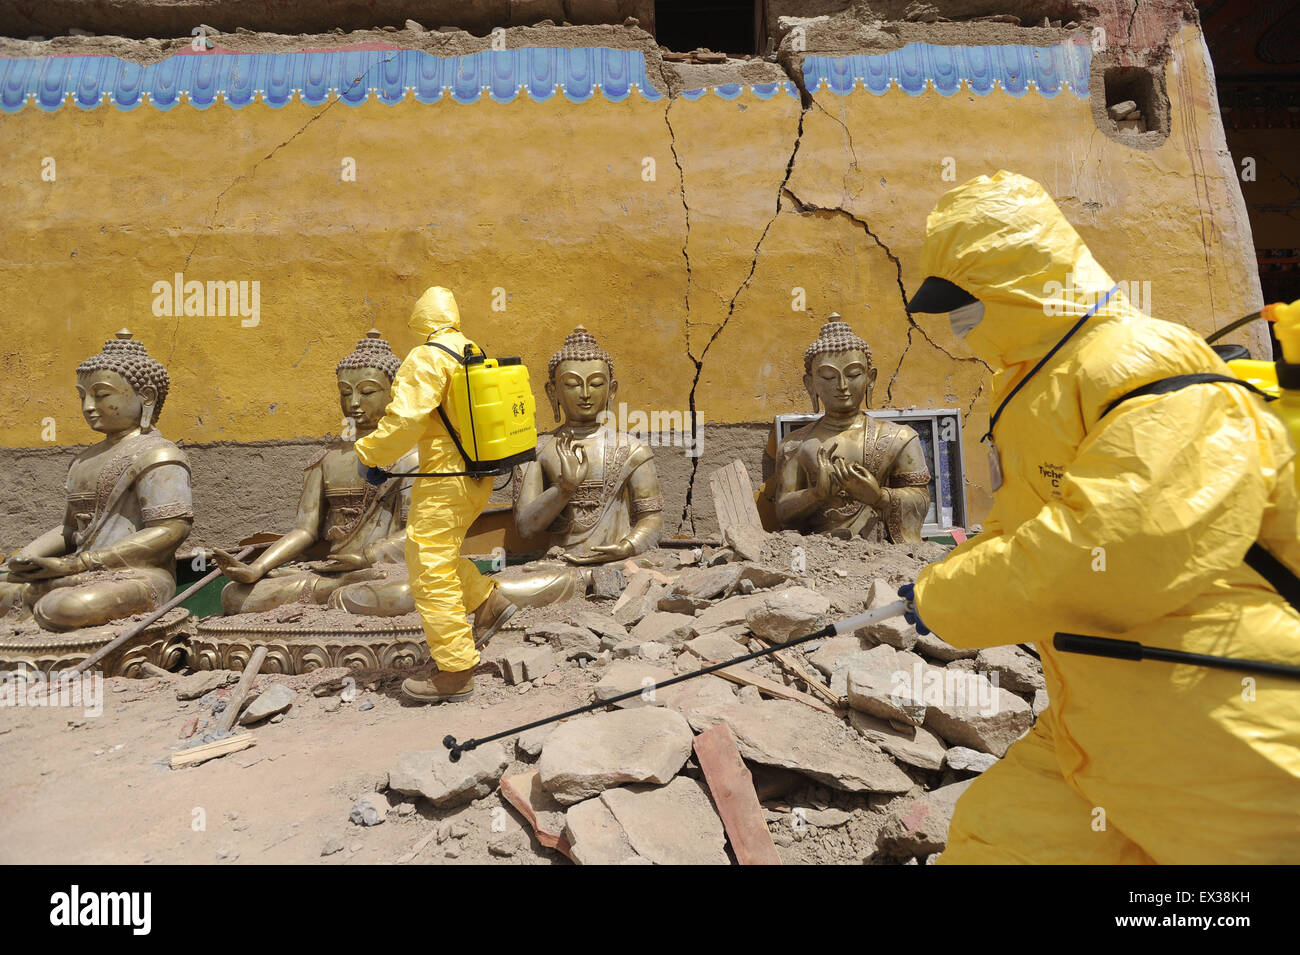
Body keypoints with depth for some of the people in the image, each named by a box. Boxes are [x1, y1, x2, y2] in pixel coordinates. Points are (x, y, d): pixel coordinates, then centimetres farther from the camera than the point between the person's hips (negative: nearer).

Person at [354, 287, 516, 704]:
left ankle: (456, 672, 4)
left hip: (445, 479, -9)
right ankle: (489, 602, 22)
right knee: (430, 551, 25)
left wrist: (372, 456, -7)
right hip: (478, 478, 9)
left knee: (432, 572, -1)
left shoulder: (427, 358, -14)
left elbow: (405, 419, -21)